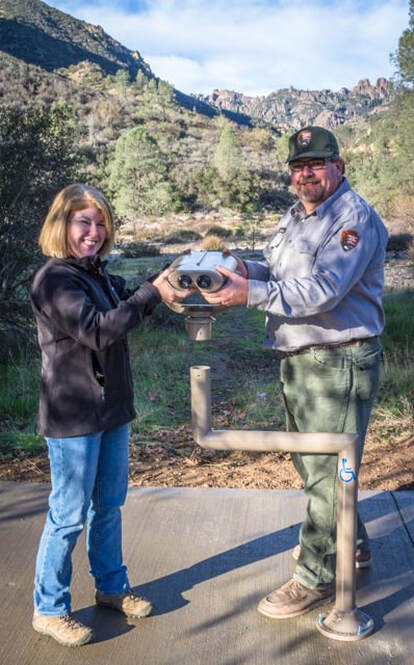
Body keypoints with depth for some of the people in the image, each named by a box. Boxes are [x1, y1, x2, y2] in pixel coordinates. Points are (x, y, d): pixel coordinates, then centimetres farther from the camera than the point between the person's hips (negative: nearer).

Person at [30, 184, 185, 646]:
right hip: (73, 417, -8)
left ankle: (111, 587, 37)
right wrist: (152, 292, -26)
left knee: (109, 504, 19)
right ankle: (49, 609, 22)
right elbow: (98, 330, -27)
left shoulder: (97, 274, 8)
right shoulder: (54, 279, -17)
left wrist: (167, 284, 3)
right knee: (70, 514, 3)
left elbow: (129, 310, 20)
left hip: (111, 409, 8)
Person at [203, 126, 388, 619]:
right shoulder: (296, 217, 15)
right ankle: (349, 544, 42)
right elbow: (279, 272, 17)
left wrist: (250, 294, -30)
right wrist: (247, 269, -5)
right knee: (308, 461, 22)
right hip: (298, 358, 10)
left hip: (339, 362, -10)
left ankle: (316, 576, 15)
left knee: (326, 471, 0)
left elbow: (321, 292, -27)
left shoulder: (353, 218, -16)